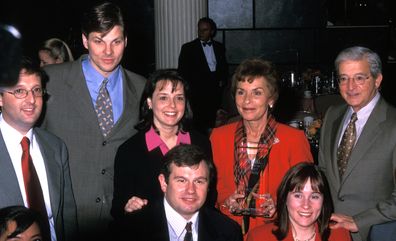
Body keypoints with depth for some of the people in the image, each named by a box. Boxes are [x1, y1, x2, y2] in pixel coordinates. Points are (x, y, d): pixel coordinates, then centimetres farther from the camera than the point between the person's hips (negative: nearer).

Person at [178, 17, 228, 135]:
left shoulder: (219, 47, 17)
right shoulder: (188, 48, 7)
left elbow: (224, 67, 24)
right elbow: (183, 71, 4)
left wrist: (223, 80, 8)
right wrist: (191, 85, -5)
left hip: (215, 88, 3)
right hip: (198, 89, -3)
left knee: (214, 120, -6)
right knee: (200, 121, -13)